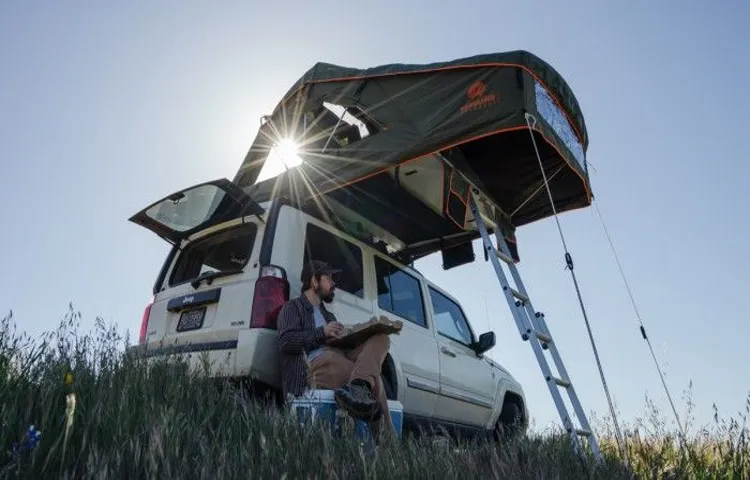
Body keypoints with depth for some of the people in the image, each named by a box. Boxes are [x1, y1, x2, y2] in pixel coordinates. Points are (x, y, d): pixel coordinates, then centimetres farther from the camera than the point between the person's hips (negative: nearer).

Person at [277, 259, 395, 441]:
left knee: (380, 339, -19)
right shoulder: (293, 307, 13)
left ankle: (359, 388, -41)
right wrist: (322, 332, -9)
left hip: (341, 361, 7)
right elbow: (285, 342, -5)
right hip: (316, 364, -7)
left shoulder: (328, 315, 37)